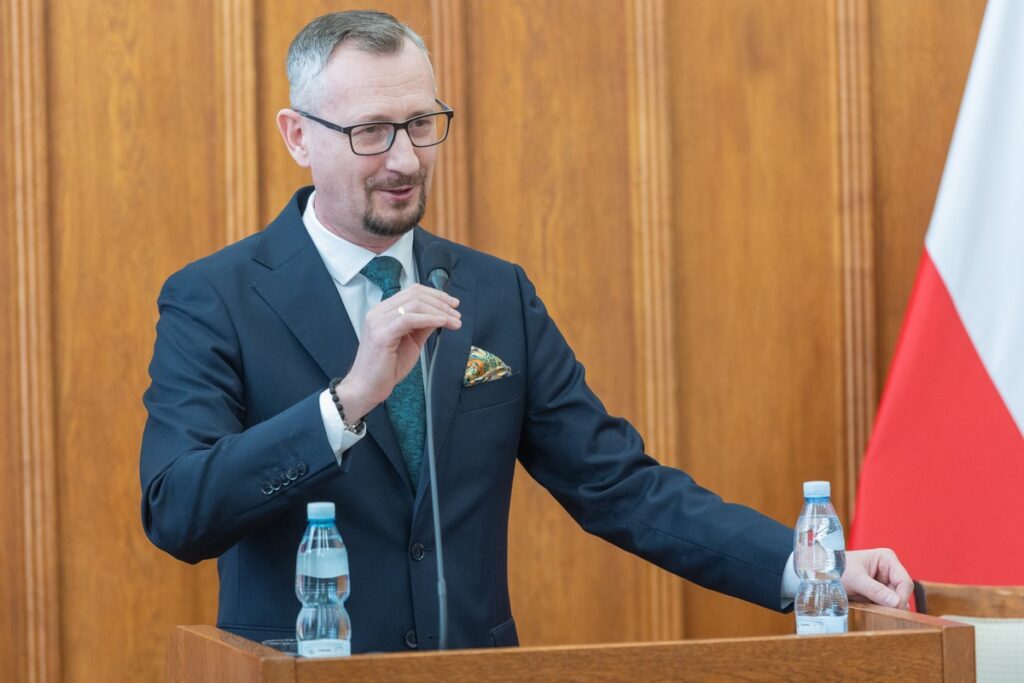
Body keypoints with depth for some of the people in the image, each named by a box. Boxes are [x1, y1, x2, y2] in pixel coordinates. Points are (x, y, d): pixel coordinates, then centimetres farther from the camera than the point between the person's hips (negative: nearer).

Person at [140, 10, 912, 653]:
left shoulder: (499, 296, 9)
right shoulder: (214, 302, -2)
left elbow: (622, 484, 7)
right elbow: (175, 513, -14)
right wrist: (352, 397, -24)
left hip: (480, 668, 3)